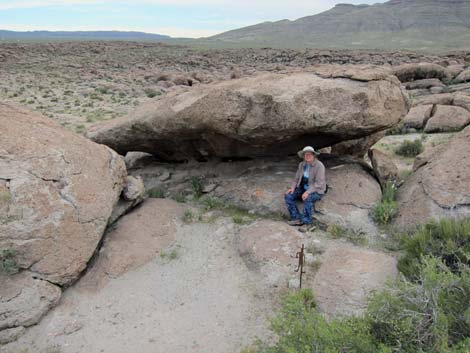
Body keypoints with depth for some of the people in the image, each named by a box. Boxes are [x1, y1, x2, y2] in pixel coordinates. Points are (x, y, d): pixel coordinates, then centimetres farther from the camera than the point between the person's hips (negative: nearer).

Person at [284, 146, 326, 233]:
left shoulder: (319, 165, -19)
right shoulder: (302, 164, 2)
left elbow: (319, 183, -24)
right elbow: (297, 179, 8)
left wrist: (308, 192, -34)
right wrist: (292, 188, -10)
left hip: (317, 191, -7)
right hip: (304, 188, 7)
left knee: (307, 199, -39)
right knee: (288, 196, -15)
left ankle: (307, 223, -24)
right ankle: (297, 219, -14)